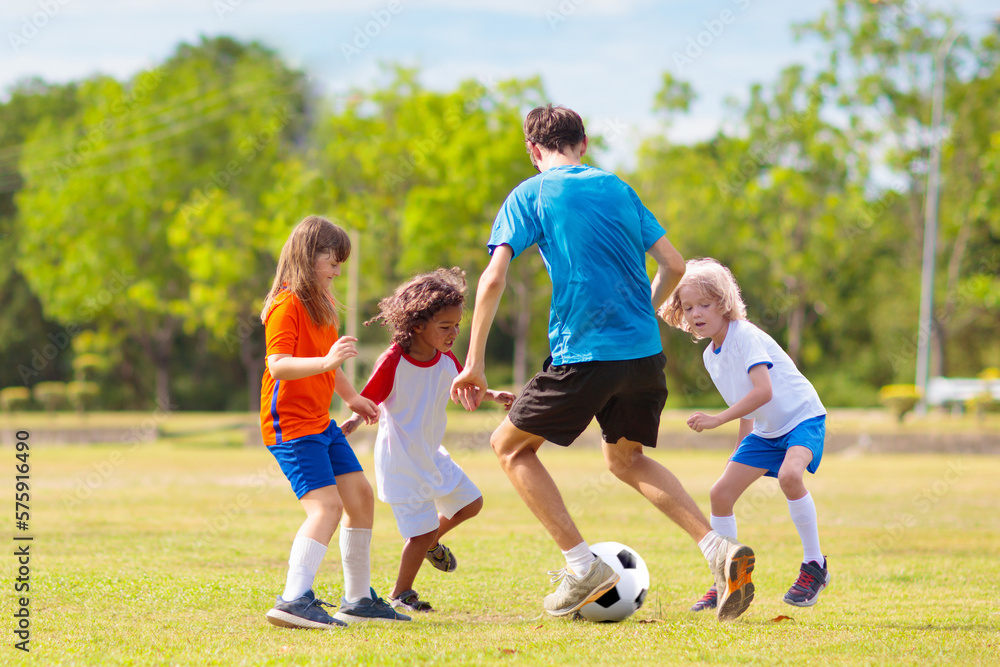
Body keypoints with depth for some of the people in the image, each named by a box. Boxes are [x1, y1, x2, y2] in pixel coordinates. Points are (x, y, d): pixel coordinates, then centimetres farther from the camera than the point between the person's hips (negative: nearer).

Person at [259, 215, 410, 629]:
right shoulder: (286, 305, -15)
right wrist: (326, 361, -38)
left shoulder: (320, 306, 17)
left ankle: (359, 599, 21)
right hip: (290, 422, -10)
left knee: (360, 496, 12)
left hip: (320, 421, 10)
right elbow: (278, 365, -26)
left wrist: (350, 397, 38)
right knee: (326, 504, -22)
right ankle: (294, 600, -32)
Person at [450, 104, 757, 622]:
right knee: (625, 458, 25)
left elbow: (493, 279, -8)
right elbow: (673, 265, 14)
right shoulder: (618, 189, 16)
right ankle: (720, 550, 5)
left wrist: (474, 362, -4)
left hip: (583, 354, -5)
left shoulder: (529, 196, 2)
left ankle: (582, 567, 3)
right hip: (645, 351, 5)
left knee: (510, 445, 14)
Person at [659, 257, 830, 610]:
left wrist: (717, 419, -34)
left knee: (789, 474, -35)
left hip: (802, 416, -9)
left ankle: (814, 565, -20)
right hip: (766, 430, 9)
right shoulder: (711, 356, 6)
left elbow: (763, 392, -33)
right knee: (721, 492, 0)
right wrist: (741, 447, 20)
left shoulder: (746, 338, -21)